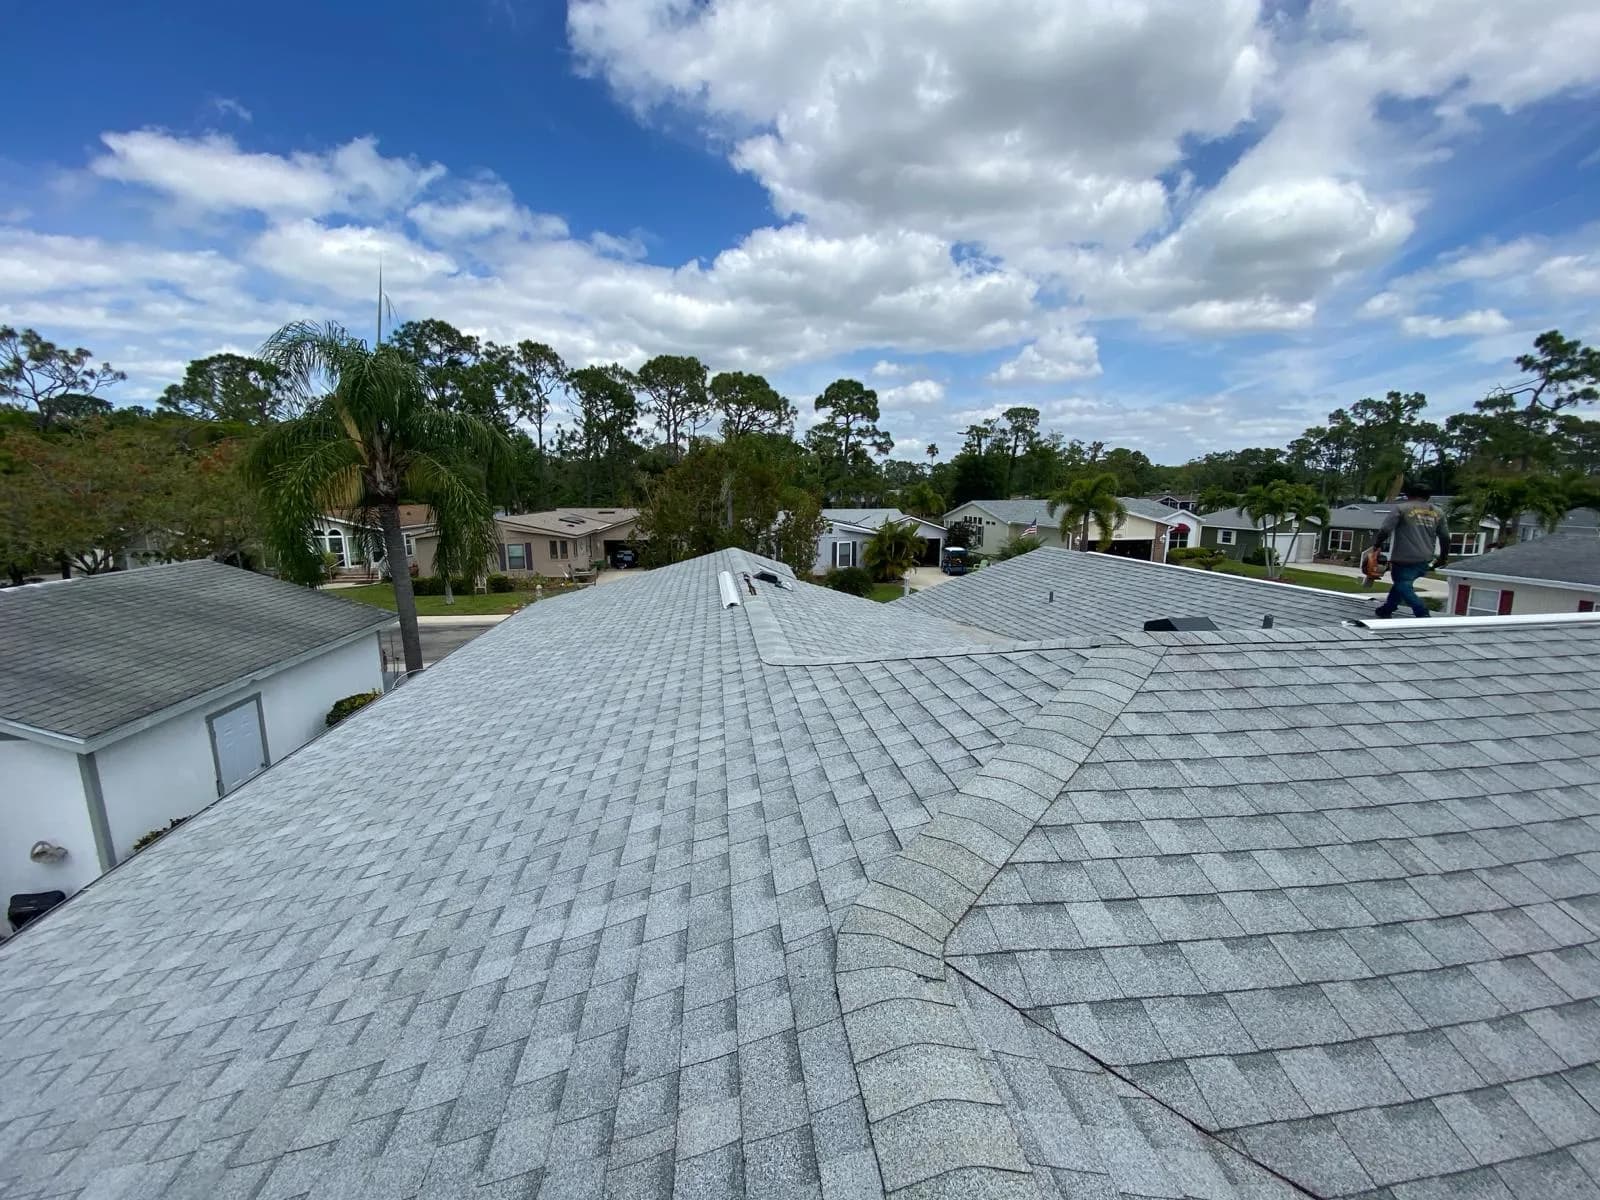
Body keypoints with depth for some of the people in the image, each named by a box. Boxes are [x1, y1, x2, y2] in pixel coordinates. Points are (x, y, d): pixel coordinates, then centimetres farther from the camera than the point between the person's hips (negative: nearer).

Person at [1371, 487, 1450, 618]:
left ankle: (1423, 614, -10)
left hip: (1405, 559, -6)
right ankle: (1386, 610, 23)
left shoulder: (1401, 508, -2)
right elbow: (1445, 537, 16)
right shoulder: (1438, 512, 13)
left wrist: (1377, 545, 0)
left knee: (1403, 587, 0)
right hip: (1425, 560, 6)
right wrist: (1444, 557, 26)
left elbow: (1385, 530, -12)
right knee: (1401, 583, 19)